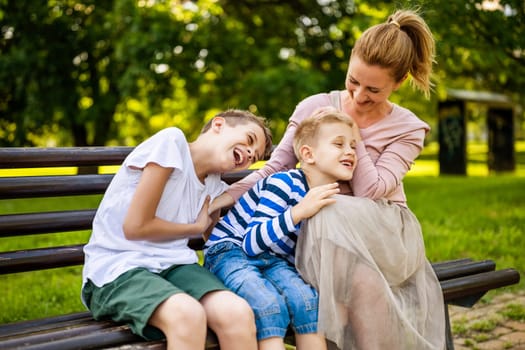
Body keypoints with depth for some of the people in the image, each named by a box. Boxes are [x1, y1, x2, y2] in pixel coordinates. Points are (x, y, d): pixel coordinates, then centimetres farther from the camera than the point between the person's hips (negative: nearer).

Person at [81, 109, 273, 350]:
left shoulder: (214, 187, 14)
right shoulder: (172, 141, -8)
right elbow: (136, 226, -10)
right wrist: (196, 228, 4)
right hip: (117, 268, -6)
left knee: (238, 313, -25)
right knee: (188, 315, -36)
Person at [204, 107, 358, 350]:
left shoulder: (331, 201, 2)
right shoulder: (284, 184, -20)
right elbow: (250, 243, -28)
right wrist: (299, 212, -35)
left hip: (273, 259, 6)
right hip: (229, 250, -6)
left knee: (306, 297, -23)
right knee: (268, 303, -32)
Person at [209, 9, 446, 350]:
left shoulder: (407, 129, 1)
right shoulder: (315, 108, 3)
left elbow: (369, 191, -14)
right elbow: (273, 169, -1)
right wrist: (219, 200, -15)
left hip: (384, 236, -1)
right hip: (323, 233, 1)